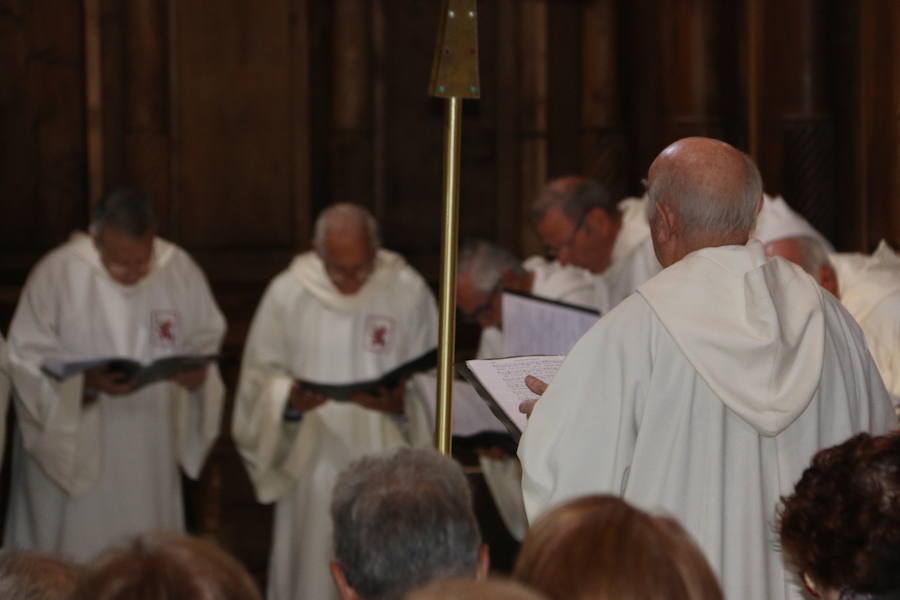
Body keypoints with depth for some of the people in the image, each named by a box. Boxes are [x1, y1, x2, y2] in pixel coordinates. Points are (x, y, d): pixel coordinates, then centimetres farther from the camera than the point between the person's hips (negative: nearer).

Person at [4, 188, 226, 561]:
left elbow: (207, 345, 9)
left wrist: (199, 375, -15)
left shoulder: (180, 271, -1)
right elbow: (28, 361, -10)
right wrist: (86, 380, -27)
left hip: (150, 458, 3)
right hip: (70, 453, -3)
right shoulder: (56, 274, -10)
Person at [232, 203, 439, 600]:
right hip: (313, 463, 1)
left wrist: (402, 403, -19)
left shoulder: (408, 291, -2)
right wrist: (288, 399, -17)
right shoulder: (287, 293, 1)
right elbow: (259, 378, 4)